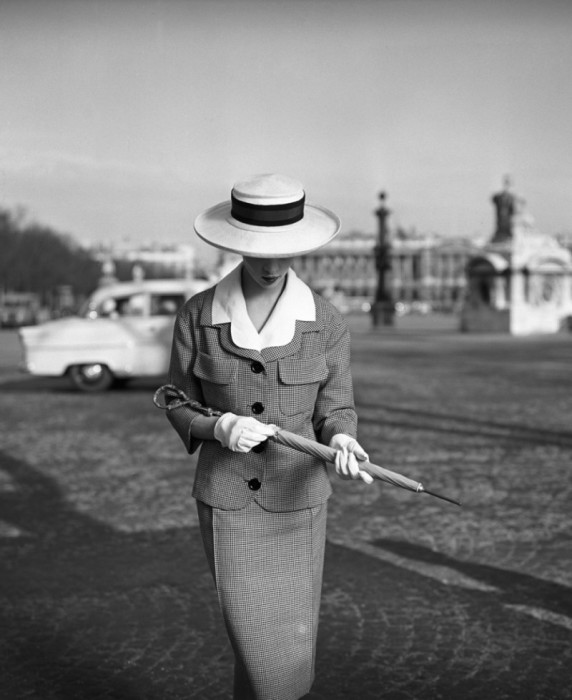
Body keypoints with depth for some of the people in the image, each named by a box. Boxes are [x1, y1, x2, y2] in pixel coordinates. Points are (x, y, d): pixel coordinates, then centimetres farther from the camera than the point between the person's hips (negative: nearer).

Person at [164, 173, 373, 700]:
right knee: (259, 648, -3)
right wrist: (221, 428, -26)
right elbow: (182, 410, -2)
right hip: (227, 499, -1)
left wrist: (342, 444, -30)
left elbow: (335, 410, -5)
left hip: (297, 498, 1)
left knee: (292, 643, 8)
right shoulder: (197, 316, -10)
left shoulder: (326, 321, -9)